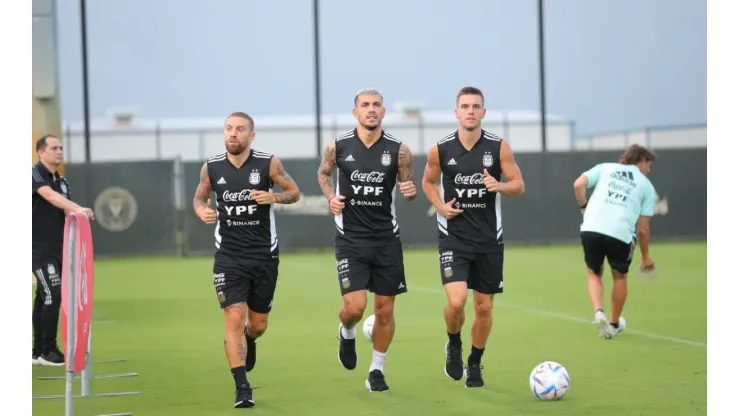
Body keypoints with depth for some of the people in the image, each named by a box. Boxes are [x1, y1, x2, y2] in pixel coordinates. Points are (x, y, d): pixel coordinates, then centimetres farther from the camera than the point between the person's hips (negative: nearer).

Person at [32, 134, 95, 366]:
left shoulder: (62, 181, 15)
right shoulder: (35, 174, -10)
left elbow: (66, 212, 12)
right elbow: (50, 195, -29)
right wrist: (77, 208, -42)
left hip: (57, 248, 8)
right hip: (39, 247, -8)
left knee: (44, 297, 10)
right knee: (53, 294, -15)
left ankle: (39, 352, 14)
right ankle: (48, 350, -11)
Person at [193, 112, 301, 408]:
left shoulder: (268, 164, -6)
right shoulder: (212, 167, -2)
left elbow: (294, 192, 4)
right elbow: (199, 197, 14)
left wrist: (274, 197, -17)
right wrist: (202, 211, -8)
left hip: (264, 256, 1)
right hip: (229, 258, 0)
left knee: (258, 324, 11)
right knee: (234, 318, -14)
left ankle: (248, 341, 49)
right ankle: (242, 387, -10)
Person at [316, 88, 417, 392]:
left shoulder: (398, 150, -4)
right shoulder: (338, 147, -3)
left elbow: (407, 184, 9)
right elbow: (323, 173, 16)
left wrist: (410, 190, -15)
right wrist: (330, 196, -3)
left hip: (387, 239, 1)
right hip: (350, 239, -1)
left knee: (384, 309, 5)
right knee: (354, 306, -13)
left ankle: (377, 370, 22)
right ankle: (347, 333, 24)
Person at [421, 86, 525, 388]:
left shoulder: (499, 147, -5)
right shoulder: (440, 149, -5)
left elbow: (519, 185, 1)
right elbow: (428, 182, 13)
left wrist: (499, 185, -21)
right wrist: (440, 206, -6)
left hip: (489, 238, 1)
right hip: (454, 236, -1)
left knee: (484, 306, 8)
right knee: (456, 301, -18)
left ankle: (475, 364, 29)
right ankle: (454, 346, 13)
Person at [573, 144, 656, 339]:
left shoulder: (605, 168, 19)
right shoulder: (646, 186, 16)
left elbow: (578, 185, 3)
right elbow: (643, 229, 13)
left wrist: (584, 207, 17)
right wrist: (646, 256, 24)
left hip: (591, 229, 1)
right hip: (621, 234, -1)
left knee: (594, 273, 22)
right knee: (619, 276, 24)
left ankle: (599, 312, -2)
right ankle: (614, 324, 33)